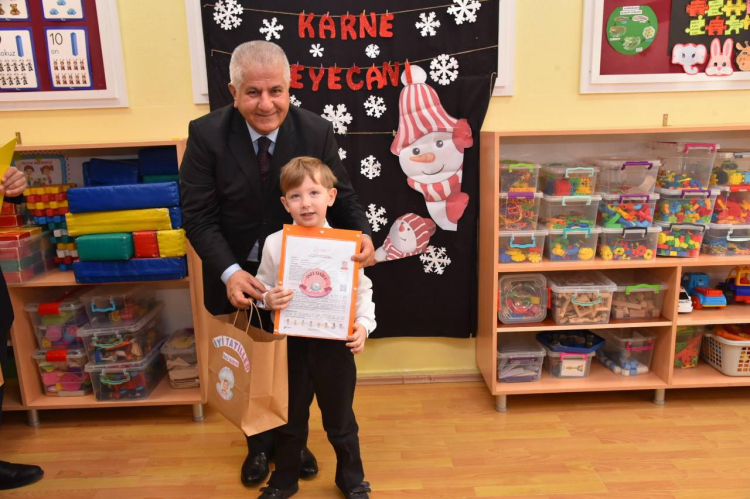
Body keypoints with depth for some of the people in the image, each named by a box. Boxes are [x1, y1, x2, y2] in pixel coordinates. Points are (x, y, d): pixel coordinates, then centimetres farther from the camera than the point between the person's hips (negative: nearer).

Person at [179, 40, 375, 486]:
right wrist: (229, 272, -32)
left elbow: (342, 196, -8)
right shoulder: (207, 134, -17)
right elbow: (199, 216, -17)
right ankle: (260, 445, 47)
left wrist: (362, 234, -29)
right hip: (240, 277, 0)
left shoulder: (317, 131, -14)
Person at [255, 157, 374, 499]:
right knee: (289, 418, 20)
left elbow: (363, 290, -3)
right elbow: (261, 287, 3)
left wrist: (363, 324, -16)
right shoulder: (274, 243, -7)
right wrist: (268, 299, -18)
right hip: (290, 341, 1)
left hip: (334, 342, -1)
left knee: (340, 419, 17)